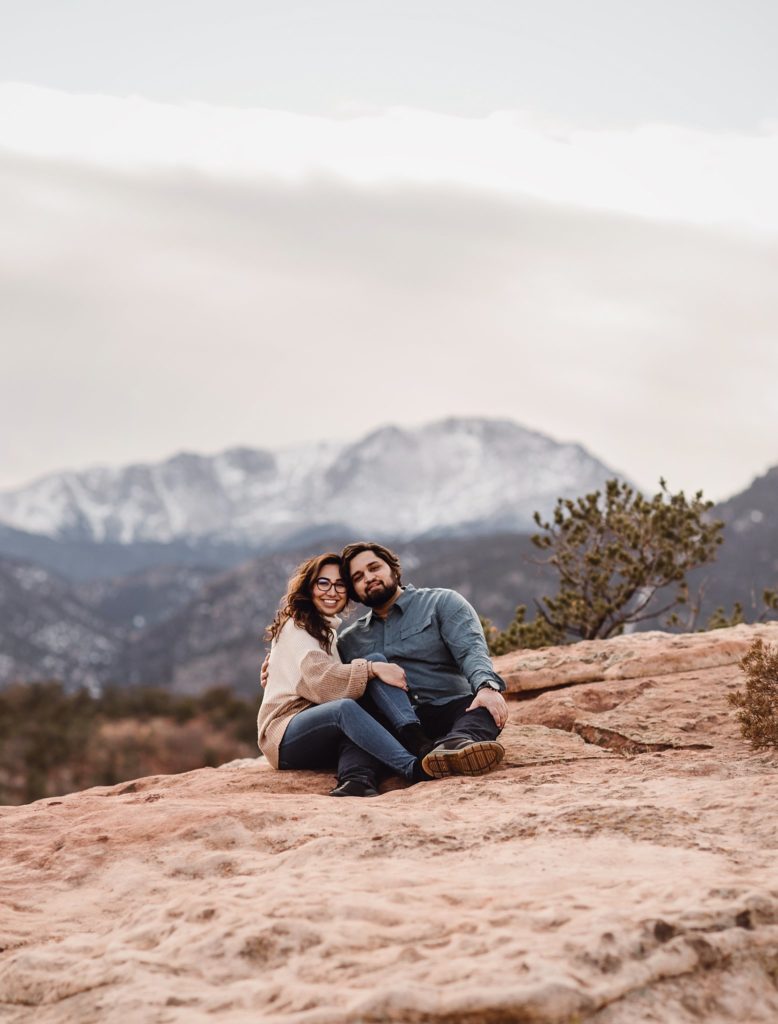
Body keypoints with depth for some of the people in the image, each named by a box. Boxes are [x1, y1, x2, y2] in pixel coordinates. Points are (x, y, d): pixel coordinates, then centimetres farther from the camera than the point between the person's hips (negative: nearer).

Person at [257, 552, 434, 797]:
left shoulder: (330, 630, 27)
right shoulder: (297, 626, -1)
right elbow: (319, 680, -18)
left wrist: (375, 665, -4)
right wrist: (372, 669, -24)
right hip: (285, 739, -7)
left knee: (375, 658, -15)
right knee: (345, 708, -40)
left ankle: (414, 737, -38)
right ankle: (415, 768, -55)